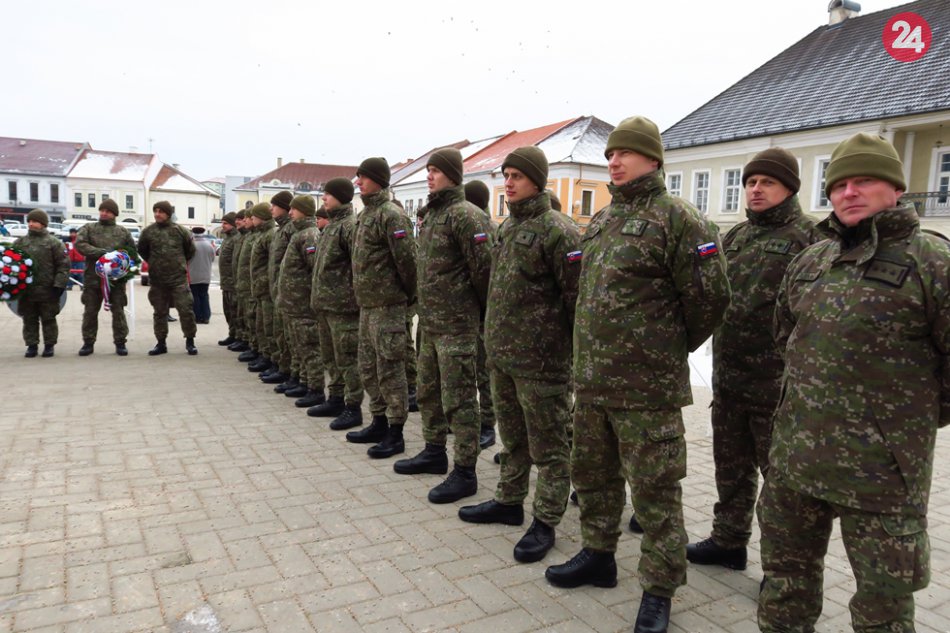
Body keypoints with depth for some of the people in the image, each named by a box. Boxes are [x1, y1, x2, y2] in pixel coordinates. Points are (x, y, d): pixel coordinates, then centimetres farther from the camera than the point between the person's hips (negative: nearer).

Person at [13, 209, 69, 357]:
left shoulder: (53, 242, -2)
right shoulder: (20, 242, 10)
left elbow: (63, 264, -5)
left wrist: (59, 284, -11)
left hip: (47, 290, -4)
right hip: (26, 289, 4)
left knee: (48, 319, 5)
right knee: (29, 320, 9)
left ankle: (49, 345, 15)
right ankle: (32, 345, 18)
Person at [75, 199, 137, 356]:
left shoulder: (123, 231, 9)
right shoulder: (89, 228, 7)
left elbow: (132, 249, 11)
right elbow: (79, 244, -7)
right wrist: (101, 252, -19)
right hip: (93, 277, 0)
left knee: (118, 311, 3)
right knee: (90, 312, 7)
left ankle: (120, 342, 12)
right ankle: (88, 342, 17)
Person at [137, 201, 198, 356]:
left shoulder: (180, 230, -2)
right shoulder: (148, 231, 1)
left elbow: (190, 249, 11)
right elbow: (142, 250, 16)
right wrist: (154, 264, 16)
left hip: (178, 278, -2)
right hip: (156, 279, 2)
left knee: (186, 310, -5)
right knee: (159, 312, 10)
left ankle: (190, 341, 9)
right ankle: (161, 343, 20)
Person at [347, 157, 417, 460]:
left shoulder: (391, 215, -14)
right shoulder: (364, 214, 16)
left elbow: (406, 259, -17)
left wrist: (411, 295, -8)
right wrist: (361, 293, 18)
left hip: (387, 304, -10)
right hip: (367, 303, 10)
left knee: (390, 369, -3)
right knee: (368, 367, 16)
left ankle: (395, 433, 7)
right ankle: (379, 423, 28)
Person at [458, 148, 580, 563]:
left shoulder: (557, 231, -14)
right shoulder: (507, 227, 14)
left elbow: (577, 295, -15)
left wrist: (578, 348, -11)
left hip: (539, 359, -9)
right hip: (501, 354, 9)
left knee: (547, 446, 5)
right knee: (512, 436, 21)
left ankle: (545, 522, 16)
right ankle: (509, 501, 37)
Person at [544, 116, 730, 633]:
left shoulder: (676, 219, -11)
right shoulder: (601, 221, 14)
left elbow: (709, 297, -12)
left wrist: (673, 348, 1)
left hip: (646, 386, -8)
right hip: (590, 378, 8)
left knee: (654, 489, 4)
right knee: (592, 473, 20)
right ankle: (598, 556, 40)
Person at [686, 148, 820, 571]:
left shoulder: (807, 237, -7)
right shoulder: (735, 236, 14)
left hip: (777, 380, -6)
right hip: (728, 376, 7)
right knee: (731, 465, 18)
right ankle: (728, 540, 34)